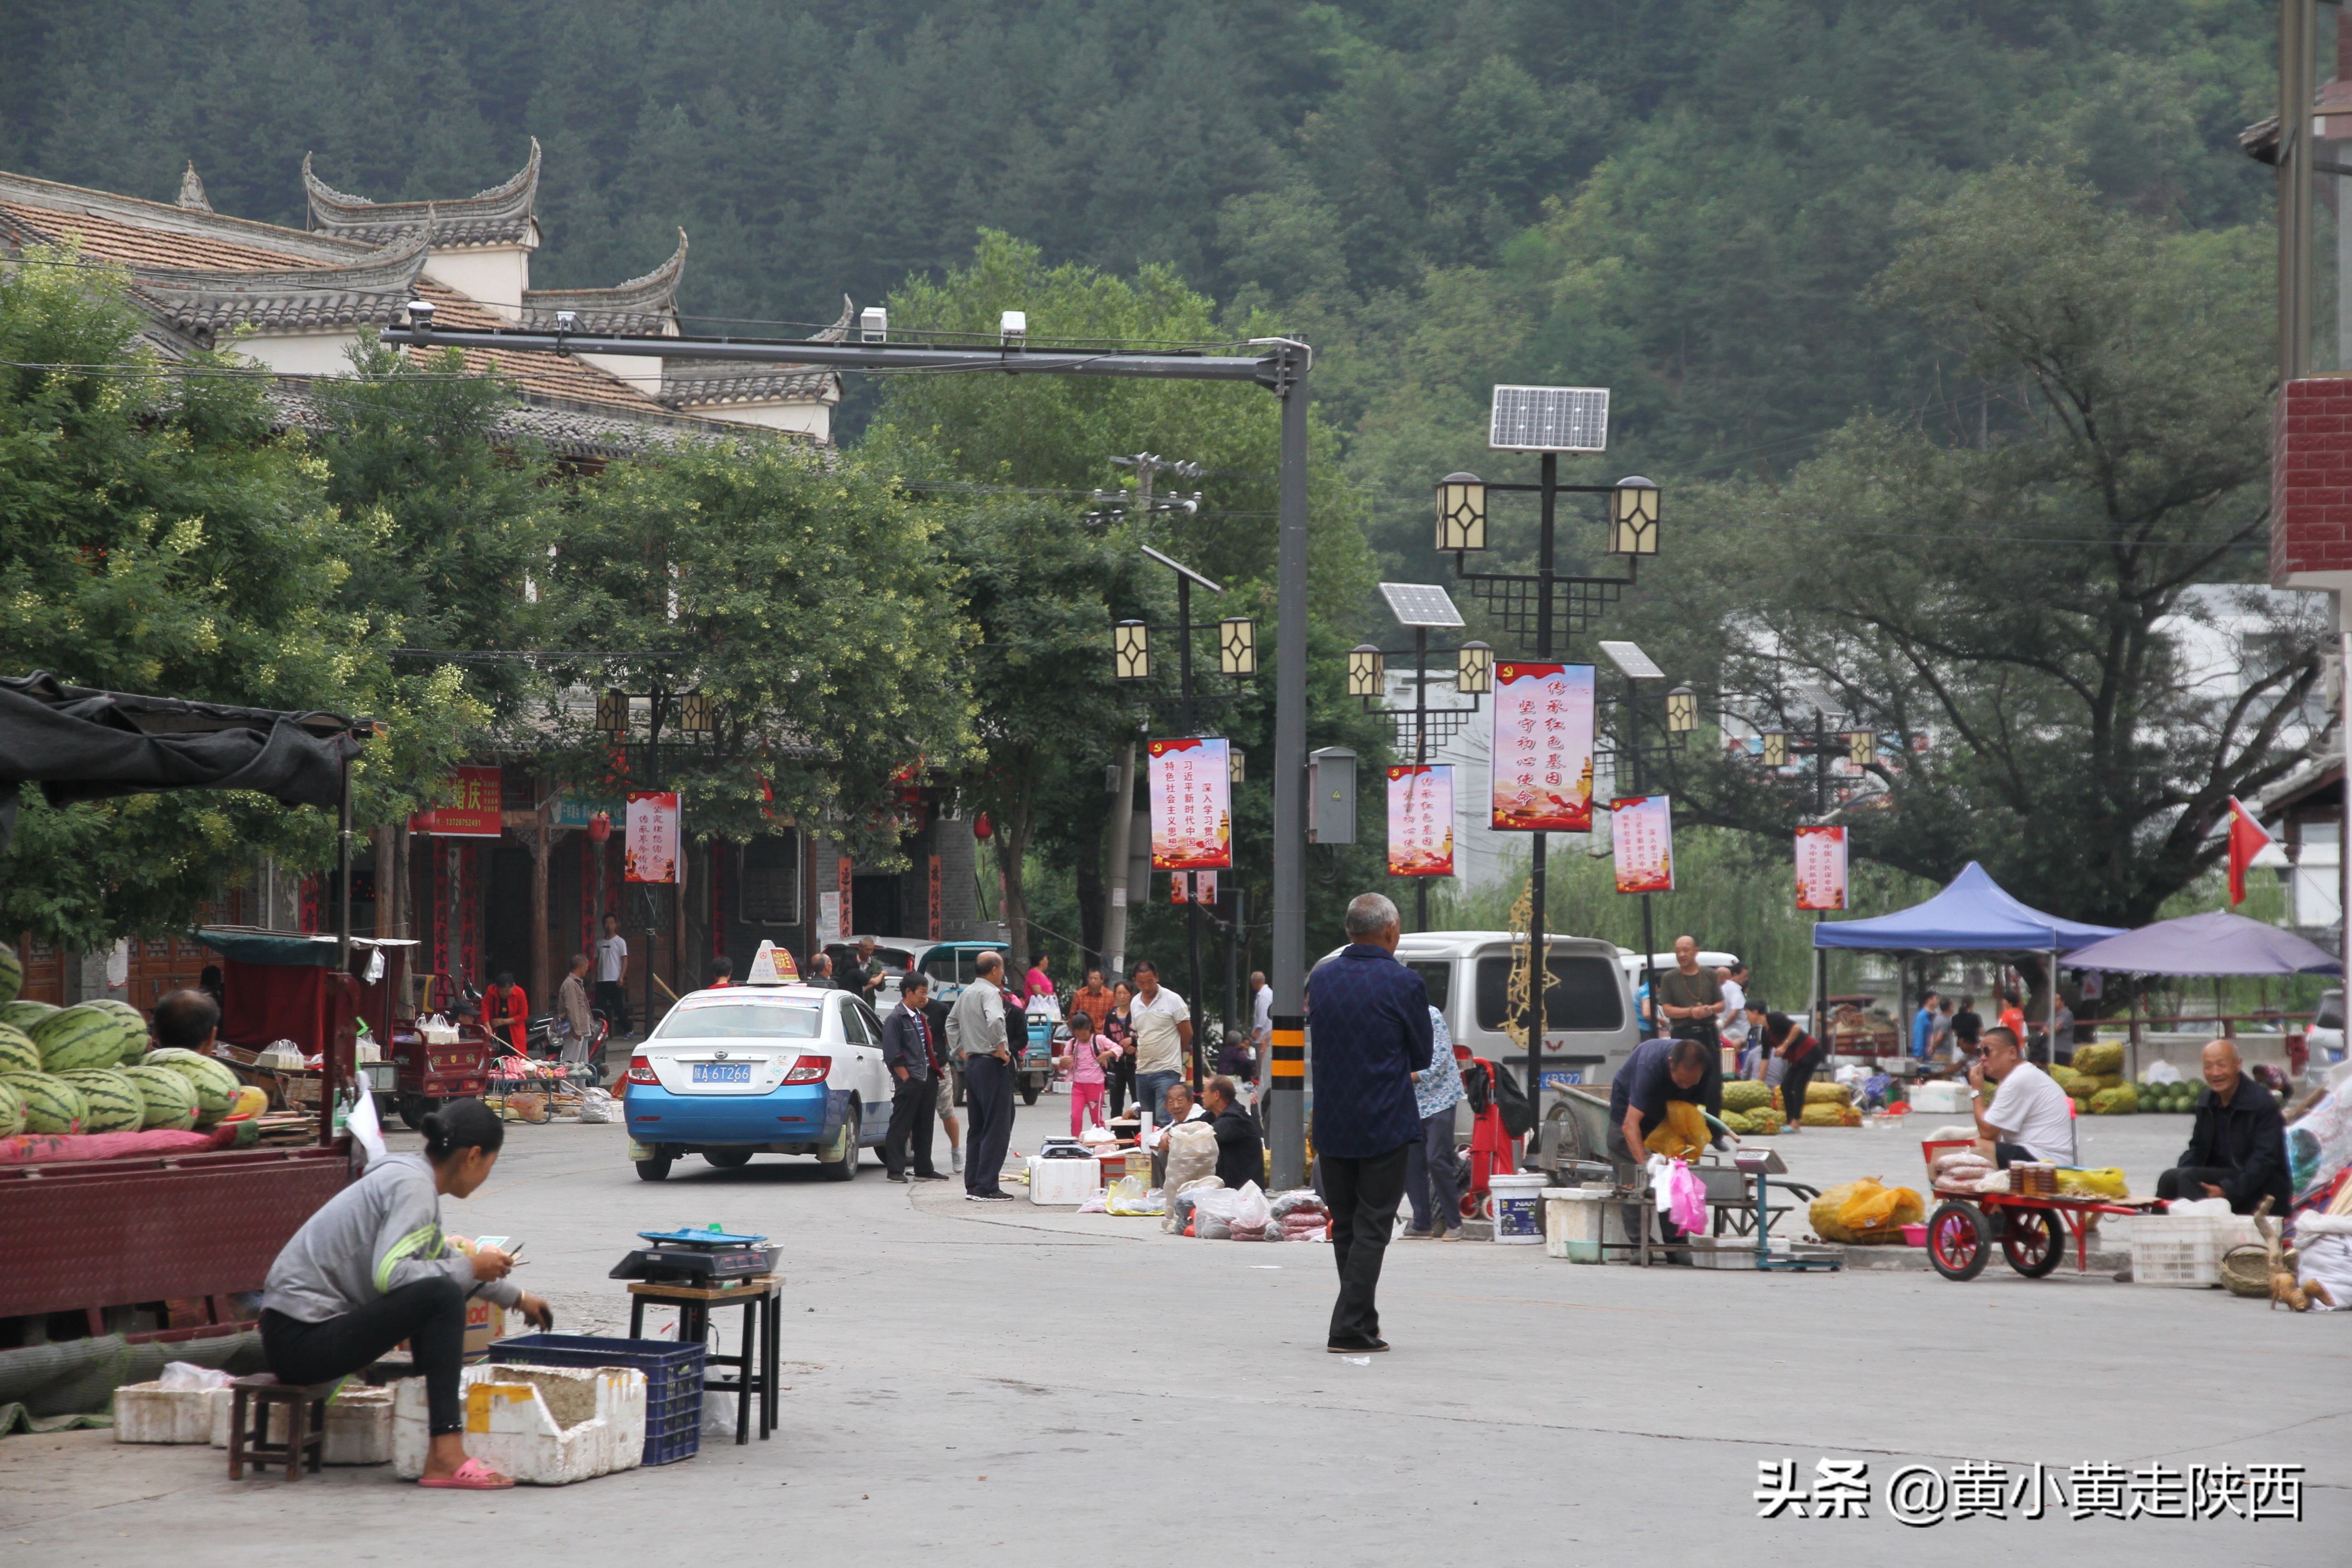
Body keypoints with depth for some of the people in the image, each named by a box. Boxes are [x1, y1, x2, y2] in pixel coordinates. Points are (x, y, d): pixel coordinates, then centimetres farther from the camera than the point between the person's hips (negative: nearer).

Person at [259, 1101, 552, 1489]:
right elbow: (389, 1274, -28)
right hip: (300, 1343, -10)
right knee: (442, 1294, -25)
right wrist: (470, 1269, -16)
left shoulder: (409, 1177, 17)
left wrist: (517, 1297, 47)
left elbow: (444, 1256, 36)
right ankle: (446, 1458, -28)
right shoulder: (411, 1185, -13)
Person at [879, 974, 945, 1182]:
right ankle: (895, 1170, -3)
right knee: (900, 1126, -5)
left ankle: (924, 1170, 16)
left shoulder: (922, 1017, 18)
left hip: (928, 1079, 8)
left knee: (925, 1127, 11)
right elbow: (892, 1055, -13)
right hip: (909, 1081, -8)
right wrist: (907, 1079, -15)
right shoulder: (896, 1019, -8)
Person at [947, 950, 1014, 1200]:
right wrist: (999, 1048, -20)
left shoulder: (967, 992, 14)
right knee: (996, 1129, -7)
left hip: (971, 1064, 9)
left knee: (977, 1128, 15)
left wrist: (959, 1051, 24)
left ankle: (972, 1185, 17)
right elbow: (995, 1020, -33)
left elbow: (951, 1022, 26)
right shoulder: (990, 992, -15)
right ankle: (986, 1187, -10)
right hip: (992, 1065, -9)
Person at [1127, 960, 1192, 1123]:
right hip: (1142, 1072, 6)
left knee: (1164, 1121, -15)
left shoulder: (1172, 1000, -6)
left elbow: (1187, 1033, 0)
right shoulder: (1135, 1004, 11)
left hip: (1167, 1072, -6)